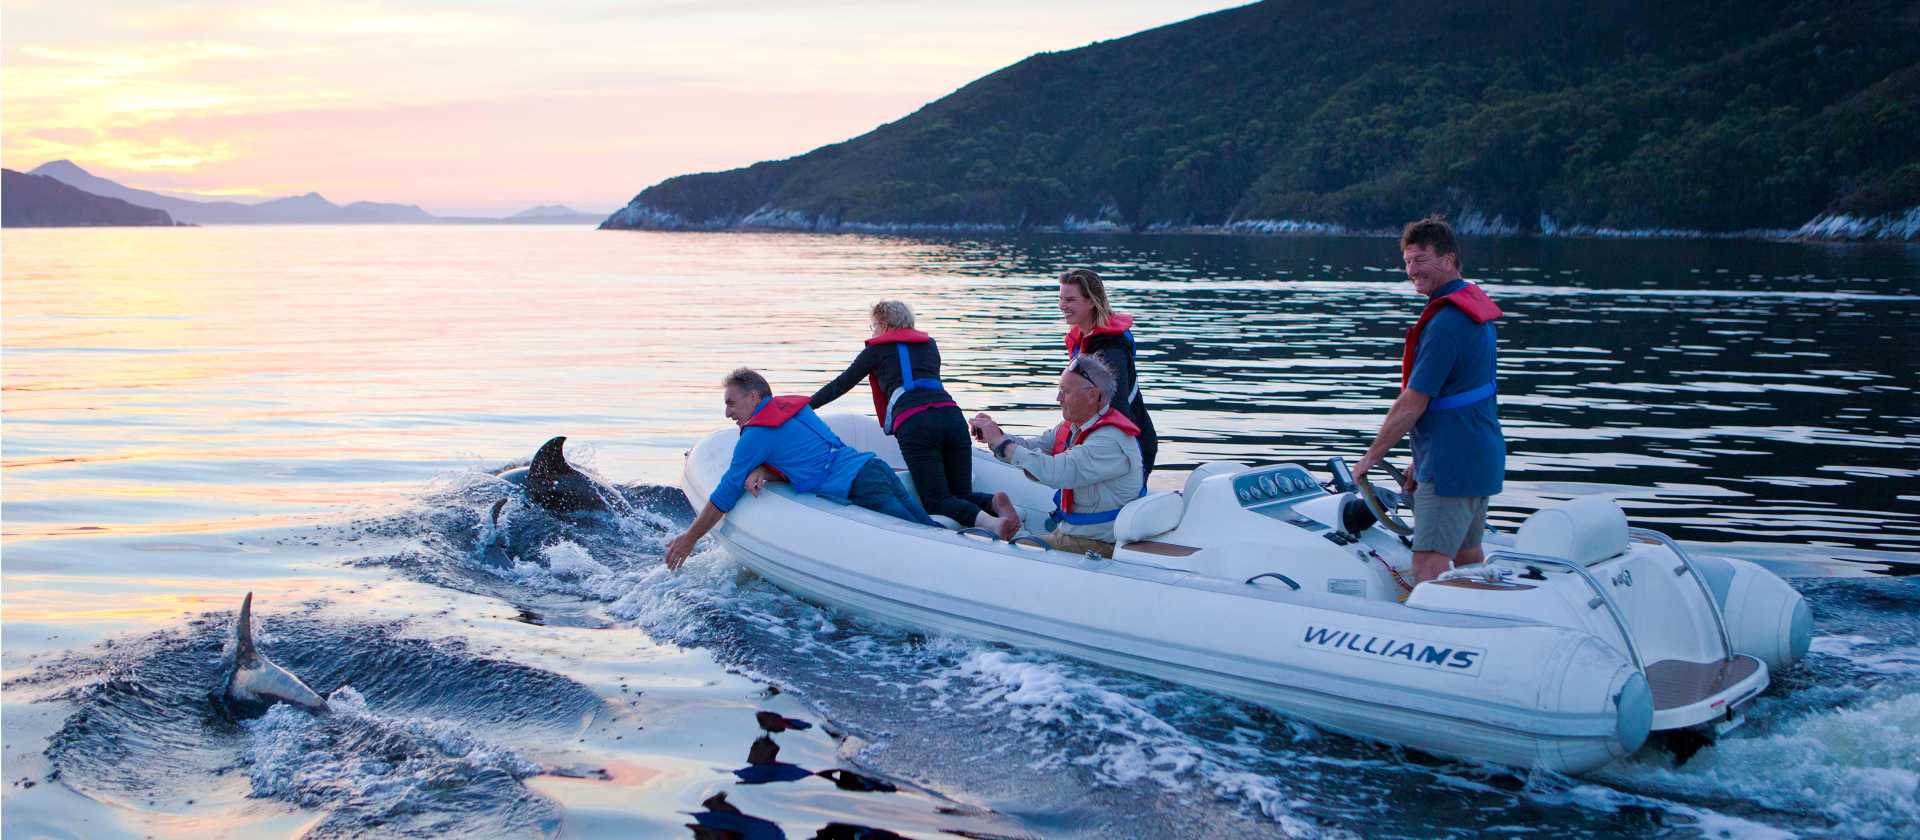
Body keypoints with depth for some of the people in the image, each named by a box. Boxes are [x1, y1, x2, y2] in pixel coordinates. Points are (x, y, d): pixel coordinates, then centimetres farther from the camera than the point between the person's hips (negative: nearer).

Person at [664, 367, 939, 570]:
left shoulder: (756, 435, -2)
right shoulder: (795, 406, 20)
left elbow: (723, 498, 3)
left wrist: (688, 540, 13)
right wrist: (757, 474, 6)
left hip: (862, 489, -8)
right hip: (878, 467, 8)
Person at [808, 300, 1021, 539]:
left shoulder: (877, 349, 18)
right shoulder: (929, 344, 30)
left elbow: (841, 384, 23)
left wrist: (806, 406, 35)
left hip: (913, 423, -4)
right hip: (952, 415, 4)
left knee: (937, 501, -4)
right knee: (962, 496, 13)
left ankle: (989, 521, -34)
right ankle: (994, 501, -22)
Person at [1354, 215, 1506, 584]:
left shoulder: (1445, 324, -19)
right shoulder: (1474, 304, 13)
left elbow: (1412, 404, -18)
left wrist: (1371, 457, -8)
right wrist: (1422, 459, 19)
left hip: (1450, 466, -10)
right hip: (1481, 458, 10)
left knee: (1429, 567, -12)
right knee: (1468, 560, 16)